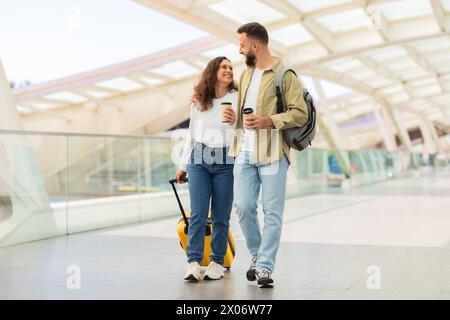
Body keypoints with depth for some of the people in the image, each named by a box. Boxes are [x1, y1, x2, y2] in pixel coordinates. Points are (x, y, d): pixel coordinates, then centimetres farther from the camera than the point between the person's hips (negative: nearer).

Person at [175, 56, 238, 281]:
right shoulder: (198, 101, 12)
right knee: (198, 214, -5)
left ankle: (217, 262, 13)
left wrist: (233, 122, -21)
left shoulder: (237, 98, 3)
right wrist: (183, 165, 20)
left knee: (220, 216, 2)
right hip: (199, 161, 2)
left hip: (225, 162, -2)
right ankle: (193, 262, -2)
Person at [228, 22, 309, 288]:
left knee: (272, 212, -1)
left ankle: (265, 267, 5)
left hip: (273, 154, -6)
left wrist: (269, 121, -19)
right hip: (244, 152, 6)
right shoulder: (246, 74, 16)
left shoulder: (285, 75, -5)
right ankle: (257, 255, 23)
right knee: (244, 207, 3)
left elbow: (301, 114, -10)